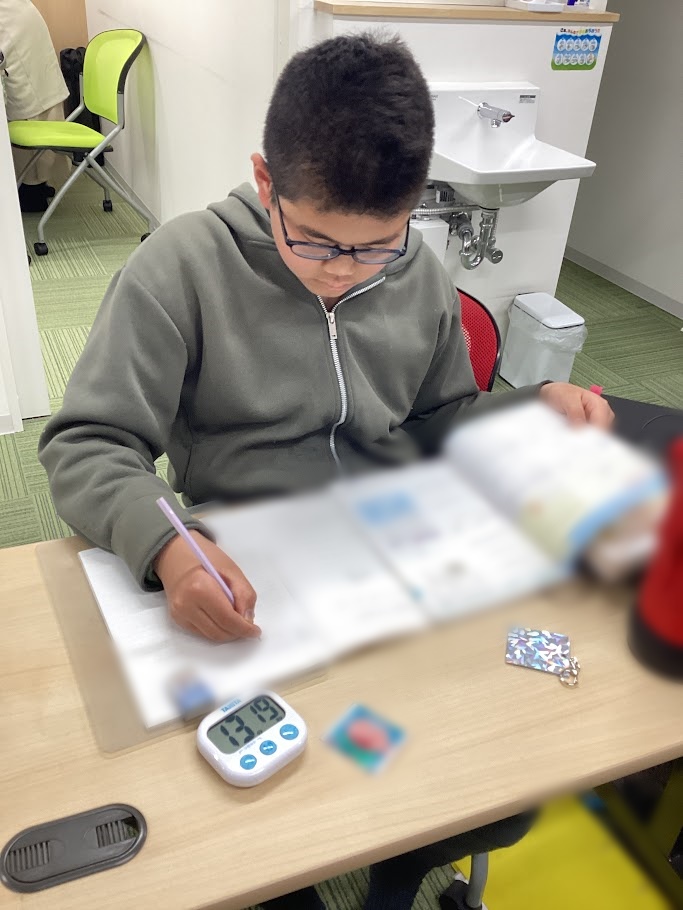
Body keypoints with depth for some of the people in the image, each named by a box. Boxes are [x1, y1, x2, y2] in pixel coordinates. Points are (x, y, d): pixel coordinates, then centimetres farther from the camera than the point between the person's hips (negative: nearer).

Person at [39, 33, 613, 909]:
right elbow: (84, 445, -11)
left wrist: (533, 409, -2)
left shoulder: (422, 278, 4)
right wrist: (164, 542, -30)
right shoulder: (183, 267, -10)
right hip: (245, 584, -3)